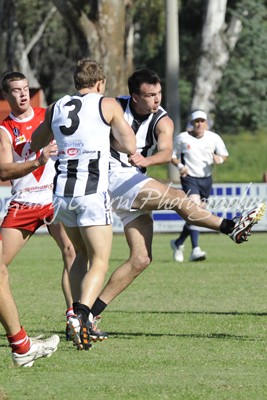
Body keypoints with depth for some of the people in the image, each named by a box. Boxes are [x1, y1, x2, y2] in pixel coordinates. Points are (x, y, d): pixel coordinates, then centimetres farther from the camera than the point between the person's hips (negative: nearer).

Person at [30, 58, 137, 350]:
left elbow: (35, 144, 27)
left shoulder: (55, 108, 13)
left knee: (82, 256, 20)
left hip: (61, 192, 5)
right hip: (92, 192, -5)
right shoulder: (107, 105, 2)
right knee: (100, 262, -4)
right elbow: (130, 147, 3)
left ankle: (78, 317, 13)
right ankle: (81, 314, -26)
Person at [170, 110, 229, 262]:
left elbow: (224, 155, 6)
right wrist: (180, 165, -13)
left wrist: (219, 159, -17)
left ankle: (179, 243, 32)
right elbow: (172, 155, 6)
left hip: (206, 180, 4)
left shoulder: (214, 138, 1)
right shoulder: (182, 138, -4)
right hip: (189, 178, -4)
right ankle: (195, 250, -32)